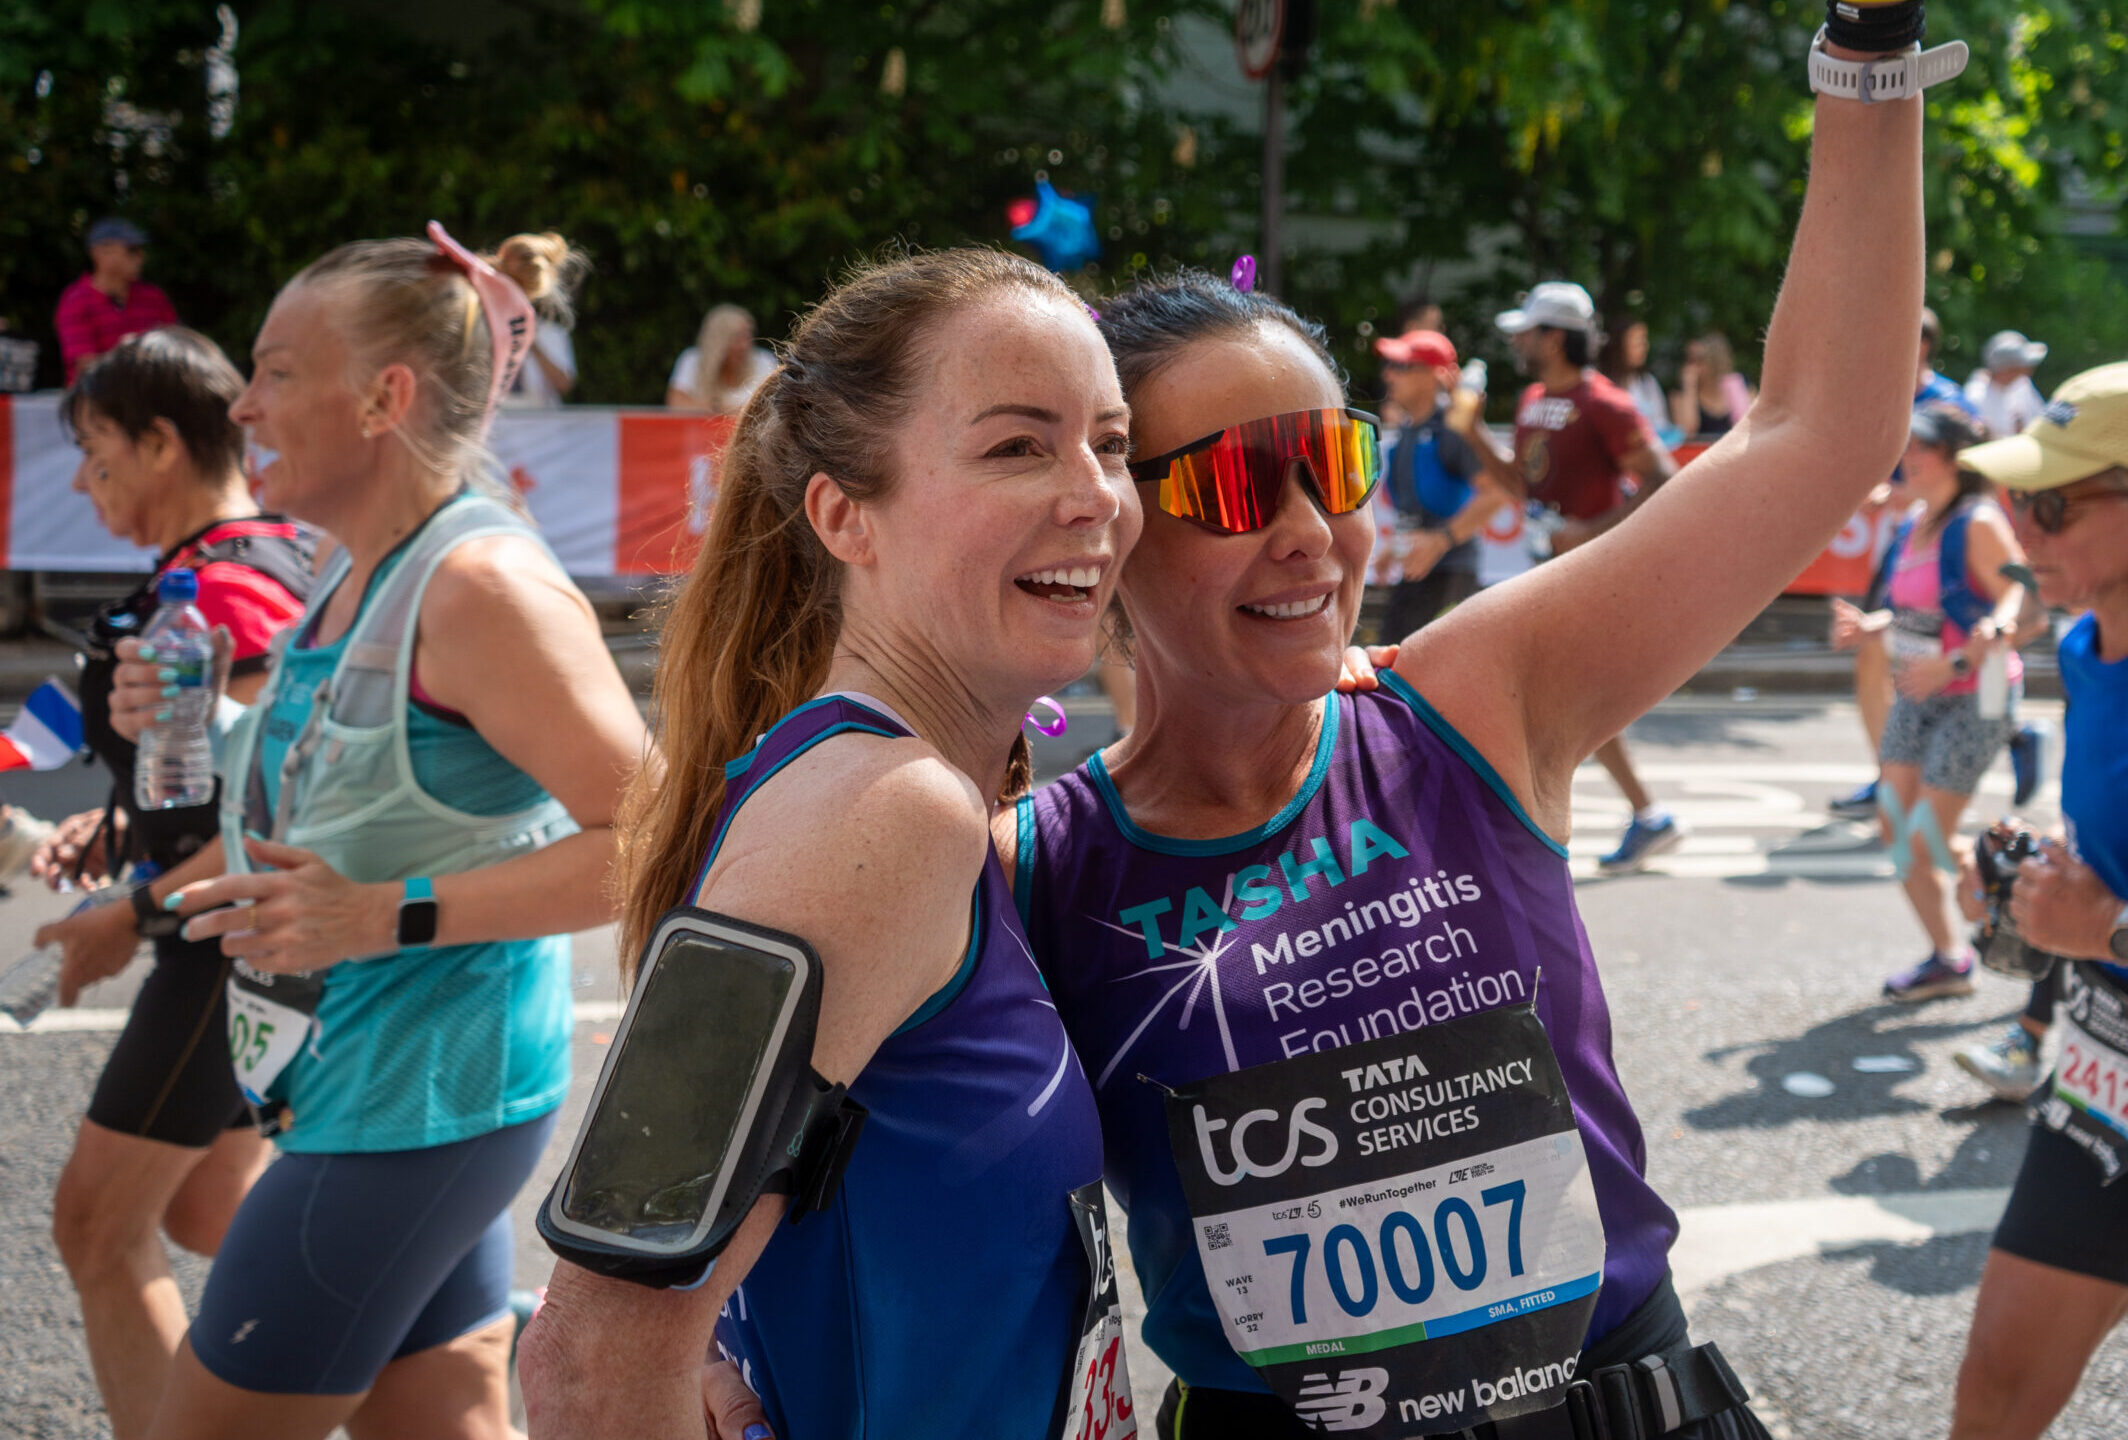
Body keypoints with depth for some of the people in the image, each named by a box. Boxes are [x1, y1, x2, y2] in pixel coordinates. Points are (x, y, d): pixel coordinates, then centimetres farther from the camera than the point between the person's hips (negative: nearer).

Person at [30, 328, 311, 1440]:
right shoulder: (277, 556, 10)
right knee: (203, 1209, 21)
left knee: (98, 1228, 1)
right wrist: (122, 826, 9)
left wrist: (135, 916, -17)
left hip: (230, 942, -10)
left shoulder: (226, 590, -21)